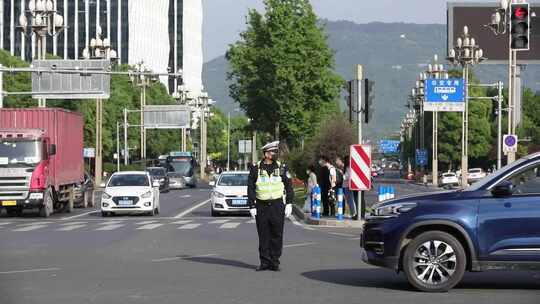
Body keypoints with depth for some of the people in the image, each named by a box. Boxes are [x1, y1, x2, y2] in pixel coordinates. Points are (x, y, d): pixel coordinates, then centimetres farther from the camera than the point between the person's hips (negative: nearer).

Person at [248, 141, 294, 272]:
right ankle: (264, 262, 10)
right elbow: (250, 188, 5)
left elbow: (289, 186, 8)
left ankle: (274, 262, 6)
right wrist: (252, 206, -2)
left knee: (277, 235, 0)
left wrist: (289, 204, 0)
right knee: (263, 236, 3)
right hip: (261, 206, 0)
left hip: (277, 205, 0)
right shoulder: (256, 169, 3)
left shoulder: (281, 168, 6)